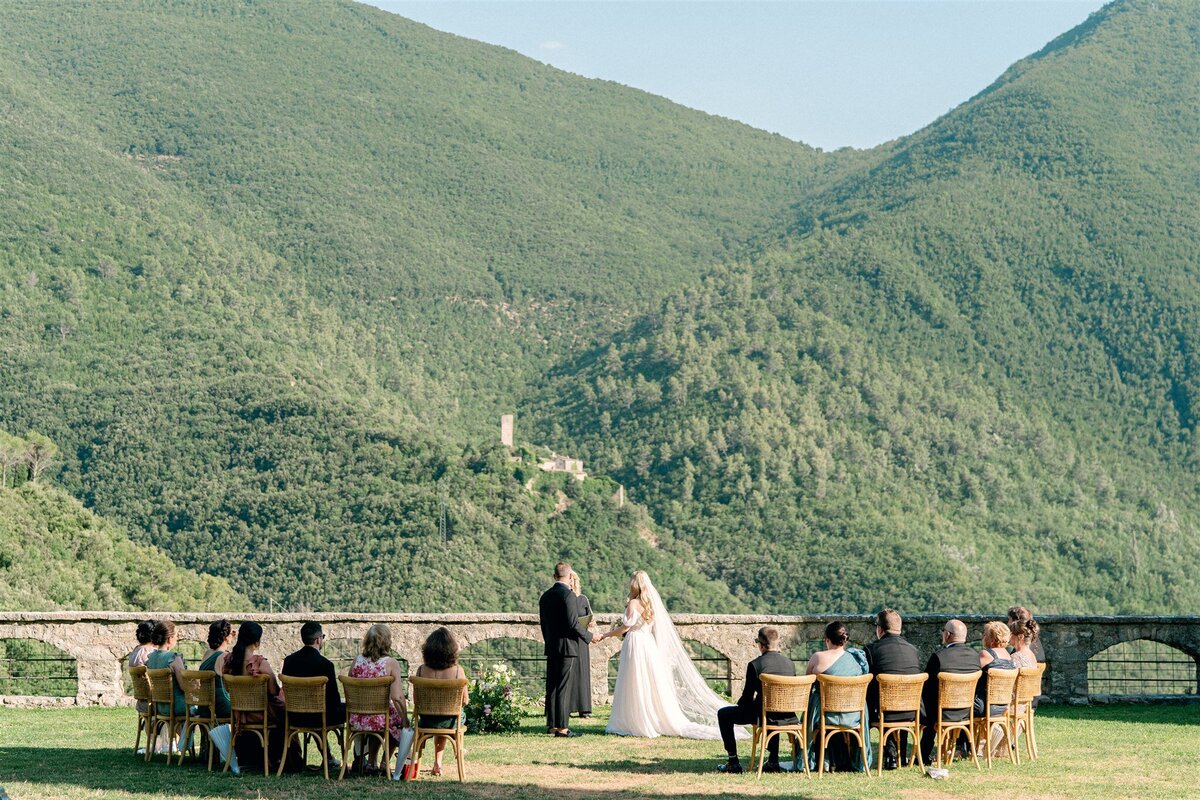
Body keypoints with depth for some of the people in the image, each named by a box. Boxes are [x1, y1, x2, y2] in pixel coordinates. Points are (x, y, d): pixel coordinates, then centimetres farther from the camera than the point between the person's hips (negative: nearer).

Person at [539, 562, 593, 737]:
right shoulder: (568, 595, -14)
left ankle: (552, 724, 14)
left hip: (551, 648, 8)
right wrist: (588, 637, -4)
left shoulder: (545, 596, 10)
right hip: (568, 647, -8)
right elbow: (573, 623, -17)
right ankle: (562, 727, -6)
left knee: (552, 687, 10)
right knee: (565, 688, -6)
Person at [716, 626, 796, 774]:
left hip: (763, 715, -5)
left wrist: (740, 702, 17)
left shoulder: (755, 665, -12)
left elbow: (747, 699, -8)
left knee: (723, 714, 16)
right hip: (787, 716, 6)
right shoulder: (789, 663, 3)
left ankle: (733, 762, 15)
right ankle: (773, 761, 38)